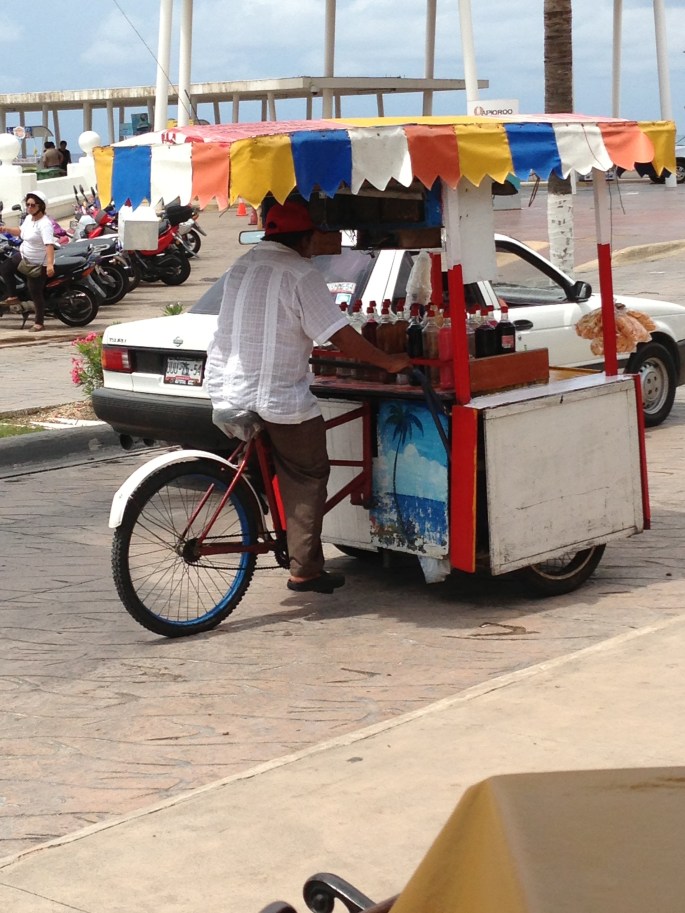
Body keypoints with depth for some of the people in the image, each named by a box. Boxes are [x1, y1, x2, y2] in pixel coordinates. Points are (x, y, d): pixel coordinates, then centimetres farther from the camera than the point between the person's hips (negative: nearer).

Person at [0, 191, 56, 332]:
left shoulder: (44, 224, -27)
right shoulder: (28, 218, 3)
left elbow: (49, 244, -38)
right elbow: (22, 231, 24)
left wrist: (50, 264, -50)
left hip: (39, 264, -9)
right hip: (24, 256, 9)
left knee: (35, 292, -5)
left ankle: (39, 323, 7)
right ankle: (13, 296, 22)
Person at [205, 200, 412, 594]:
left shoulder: (242, 266, 10)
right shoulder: (301, 275, -13)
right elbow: (343, 337, -15)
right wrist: (389, 362, -3)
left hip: (226, 393, 7)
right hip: (281, 400, -7)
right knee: (308, 478, 5)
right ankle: (305, 570, 5)